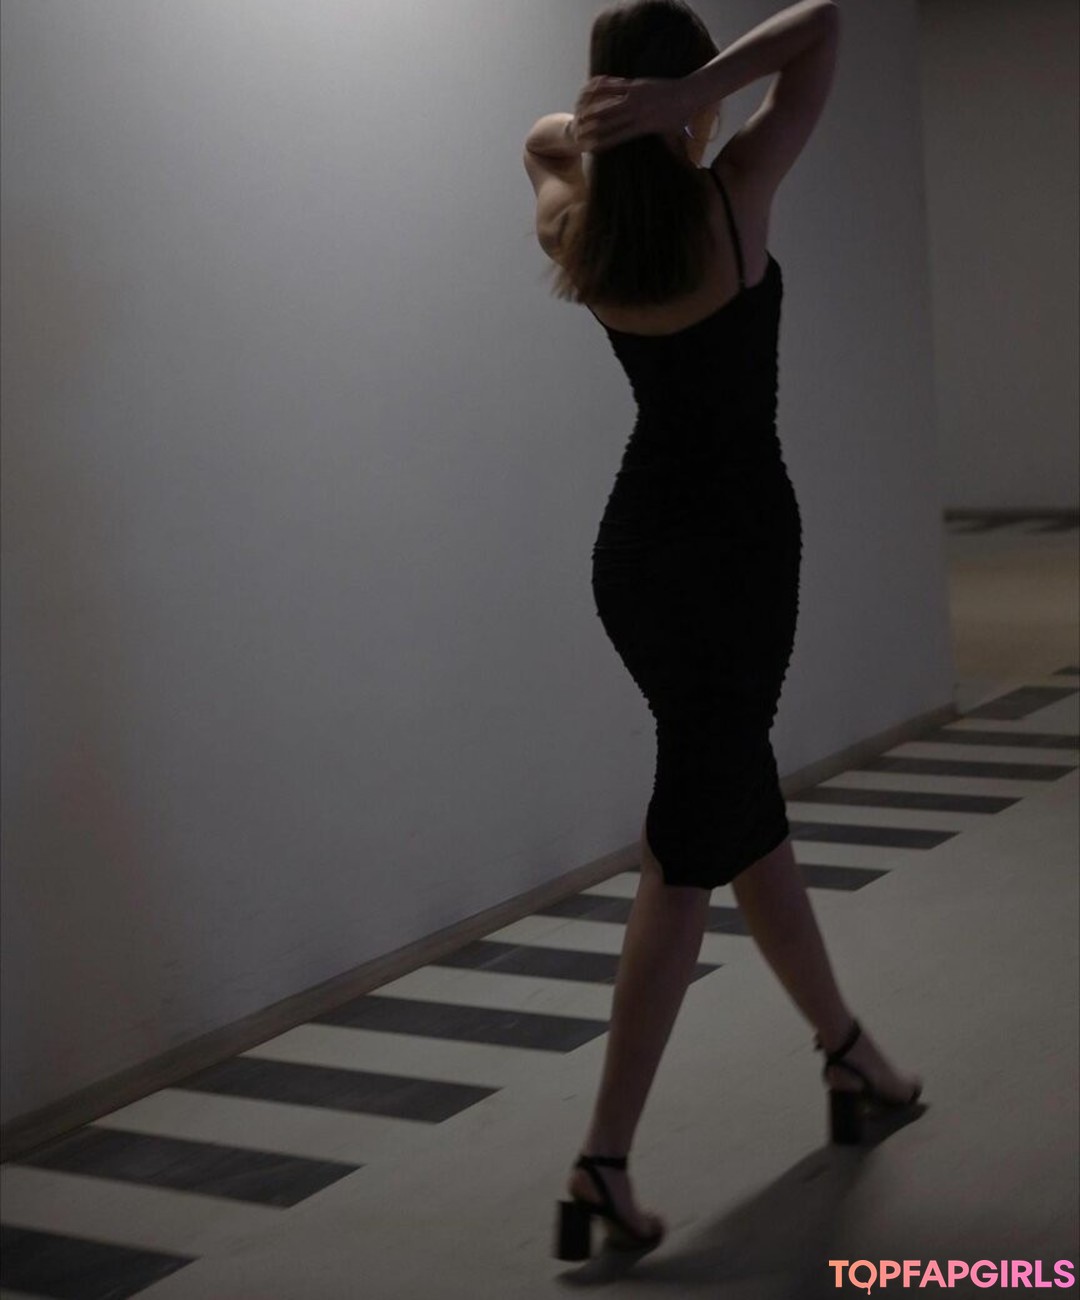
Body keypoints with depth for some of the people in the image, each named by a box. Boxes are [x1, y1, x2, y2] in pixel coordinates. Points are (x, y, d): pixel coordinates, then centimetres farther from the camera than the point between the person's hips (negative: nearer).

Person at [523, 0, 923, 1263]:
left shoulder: (575, 223, 0)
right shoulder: (732, 199, -14)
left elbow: (545, 136, 23)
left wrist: (610, 123, 4)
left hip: (635, 547, 7)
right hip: (732, 541, -7)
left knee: (744, 809, 19)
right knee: (688, 850, -5)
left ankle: (848, 1052, 38)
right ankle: (603, 1160, -7)